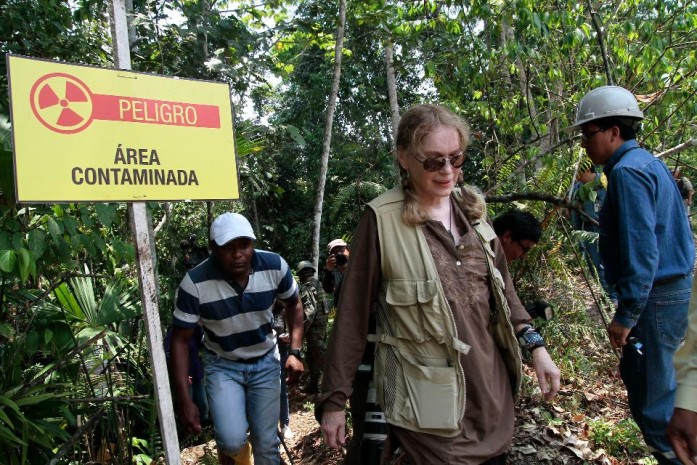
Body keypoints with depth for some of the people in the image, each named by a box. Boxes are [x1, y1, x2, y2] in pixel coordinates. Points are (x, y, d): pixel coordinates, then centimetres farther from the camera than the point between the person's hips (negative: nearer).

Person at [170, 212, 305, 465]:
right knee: (233, 440, -18)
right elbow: (180, 339, -15)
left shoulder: (274, 266, -20)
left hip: (265, 362, 2)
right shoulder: (195, 283, -26)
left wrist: (295, 352, -9)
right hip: (222, 365, -2)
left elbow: (293, 304, 1)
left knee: (266, 444, 5)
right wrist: (184, 400, -18)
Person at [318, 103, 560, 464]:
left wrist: (536, 346, 7)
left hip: (491, 388, 6)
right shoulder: (383, 220, -14)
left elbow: (501, 286, 12)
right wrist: (334, 398, -9)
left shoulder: (471, 208, 3)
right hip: (429, 403, -5)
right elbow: (352, 313, -11)